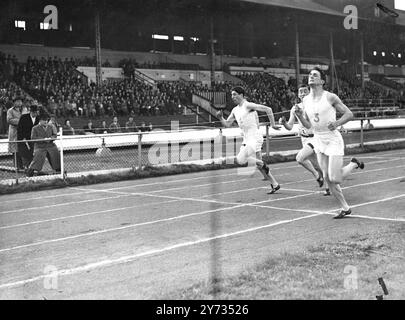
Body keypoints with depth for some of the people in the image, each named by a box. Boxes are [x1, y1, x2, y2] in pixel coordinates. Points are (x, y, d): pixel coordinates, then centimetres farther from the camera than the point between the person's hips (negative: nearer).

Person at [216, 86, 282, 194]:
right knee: (259, 164, 10)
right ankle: (275, 184, 18)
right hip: (246, 139, 8)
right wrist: (220, 118, -1)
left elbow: (268, 109, -11)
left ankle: (262, 164, -2)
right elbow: (227, 124, 19)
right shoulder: (235, 110, 14)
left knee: (240, 160, -20)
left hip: (255, 137, -8)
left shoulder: (248, 105, -9)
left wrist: (273, 125, -9)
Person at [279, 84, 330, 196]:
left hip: (315, 138, -5)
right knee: (316, 166, 14)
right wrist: (283, 122, -21)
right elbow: (290, 126, -1)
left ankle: (317, 176, -1)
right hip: (304, 139, 5)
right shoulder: (295, 108, 3)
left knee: (300, 158, -24)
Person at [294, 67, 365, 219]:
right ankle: (345, 208, 19)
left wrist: (337, 123, -24)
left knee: (335, 179, -11)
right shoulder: (306, 100, 5)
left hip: (333, 140, -6)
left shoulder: (330, 97, -10)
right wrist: (299, 115, -8)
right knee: (327, 178, 6)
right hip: (318, 141, 6)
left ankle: (354, 164, 18)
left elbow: (349, 114, -7)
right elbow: (308, 125, 11)